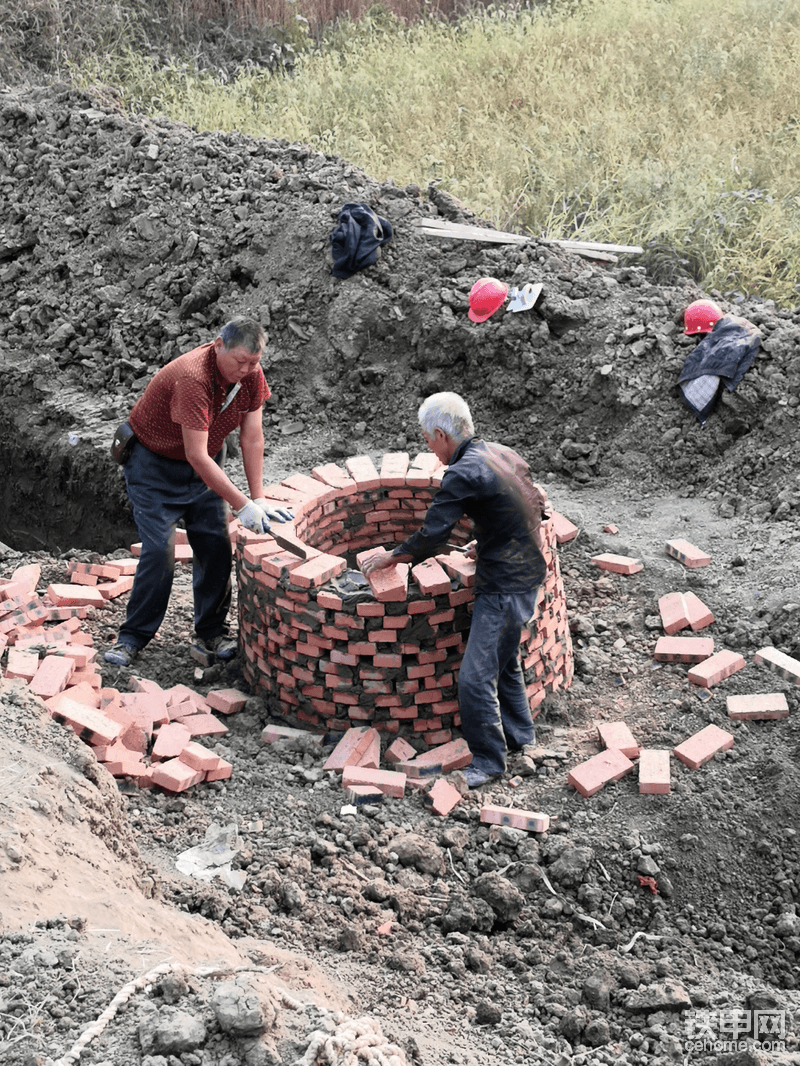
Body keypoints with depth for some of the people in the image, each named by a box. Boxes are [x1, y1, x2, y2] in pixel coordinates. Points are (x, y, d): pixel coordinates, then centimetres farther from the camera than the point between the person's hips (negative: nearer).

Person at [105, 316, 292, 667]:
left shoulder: (251, 373, -14)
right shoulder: (192, 378, -35)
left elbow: (252, 438, -9)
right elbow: (196, 455, -35)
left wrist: (259, 499, -13)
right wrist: (243, 505, -34)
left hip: (205, 462, 6)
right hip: (154, 464, -6)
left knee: (217, 546, -2)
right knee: (159, 550, -12)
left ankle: (211, 634, 10)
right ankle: (133, 636, 3)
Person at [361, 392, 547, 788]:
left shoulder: (463, 474, -19)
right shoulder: (504, 454, 8)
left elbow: (430, 538, -20)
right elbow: (537, 507, 19)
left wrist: (390, 557, -3)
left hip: (504, 587, -10)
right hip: (526, 573, 10)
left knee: (475, 675, -6)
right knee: (503, 659, 24)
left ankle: (487, 759, 5)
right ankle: (517, 735, 37)